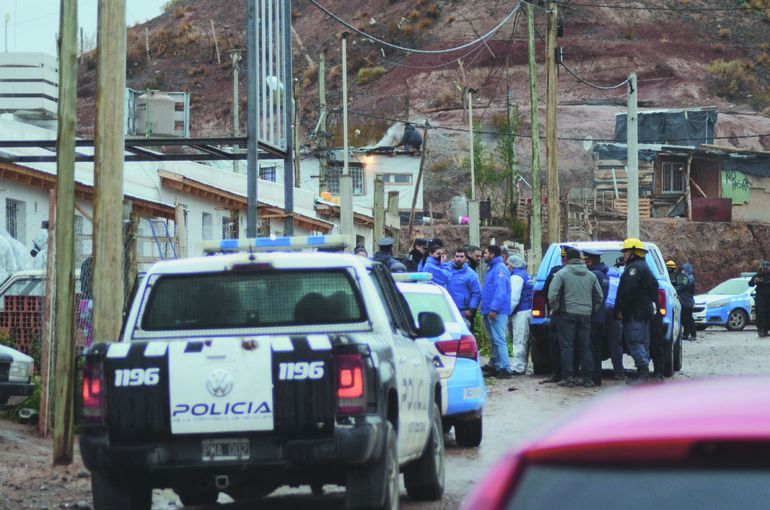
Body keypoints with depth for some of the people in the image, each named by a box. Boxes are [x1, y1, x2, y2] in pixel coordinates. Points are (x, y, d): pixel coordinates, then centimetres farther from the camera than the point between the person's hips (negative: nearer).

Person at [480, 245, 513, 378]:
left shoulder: (500, 269, -12)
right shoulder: (492, 268, 20)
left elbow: (500, 291, -21)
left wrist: (494, 309, -26)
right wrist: (485, 312, 23)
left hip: (497, 312, -11)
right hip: (490, 312, 11)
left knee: (499, 340, -12)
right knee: (494, 340, 13)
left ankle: (505, 369, -14)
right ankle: (498, 367, 18)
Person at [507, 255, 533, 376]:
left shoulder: (516, 277, -13)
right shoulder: (525, 275, 19)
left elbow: (514, 298, -20)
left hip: (520, 313, -10)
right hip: (527, 310, 10)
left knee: (519, 342, -8)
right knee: (524, 342, 14)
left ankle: (518, 368, -8)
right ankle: (522, 367, 20)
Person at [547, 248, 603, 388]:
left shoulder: (562, 274, -6)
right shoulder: (590, 275, 9)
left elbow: (552, 295, -12)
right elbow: (599, 296, 13)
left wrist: (555, 309, 1)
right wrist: (592, 310, 22)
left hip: (566, 314, -4)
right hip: (585, 315, 4)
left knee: (567, 347, 1)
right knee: (585, 347, 9)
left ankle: (568, 378, -3)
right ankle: (588, 378, 7)